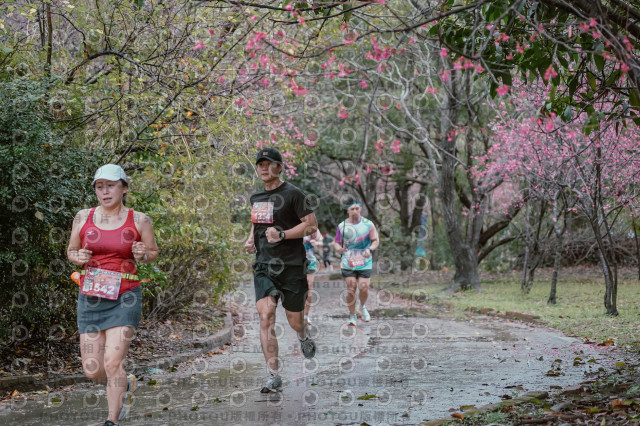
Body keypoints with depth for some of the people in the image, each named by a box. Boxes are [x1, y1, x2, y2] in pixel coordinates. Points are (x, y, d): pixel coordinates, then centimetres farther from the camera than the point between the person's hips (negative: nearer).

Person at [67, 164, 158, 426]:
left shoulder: (139, 220, -2)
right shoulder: (83, 218, 3)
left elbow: (153, 253, 11)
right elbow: (71, 251, 15)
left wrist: (143, 255, -12)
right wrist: (77, 257, -8)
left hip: (124, 298, -3)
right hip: (90, 297, 3)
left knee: (112, 362, -15)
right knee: (92, 370, 3)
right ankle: (126, 385, 36)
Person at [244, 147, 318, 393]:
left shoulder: (292, 194, -6)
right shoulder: (256, 198, 14)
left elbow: (312, 225, -9)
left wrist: (282, 234, -19)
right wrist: (251, 240, 11)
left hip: (291, 265, -4)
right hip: (263, 266, 4)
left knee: (294, 320, 6)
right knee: (266, 317, -13)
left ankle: (304, 338, 46)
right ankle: (273, 377, -13)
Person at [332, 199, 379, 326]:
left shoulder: (368, 224, 1)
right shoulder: (342, 226, 2)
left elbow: (376, 240, 4)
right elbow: (336, 242, 5)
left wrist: (370, 249, -16)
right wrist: (338, 248, -19)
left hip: (365, 262, 0)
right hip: (348, 263, 0)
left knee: (364, 288, -7)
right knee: (351, 289, -6)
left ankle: (363, 307, 25)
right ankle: (352, 316, 8)